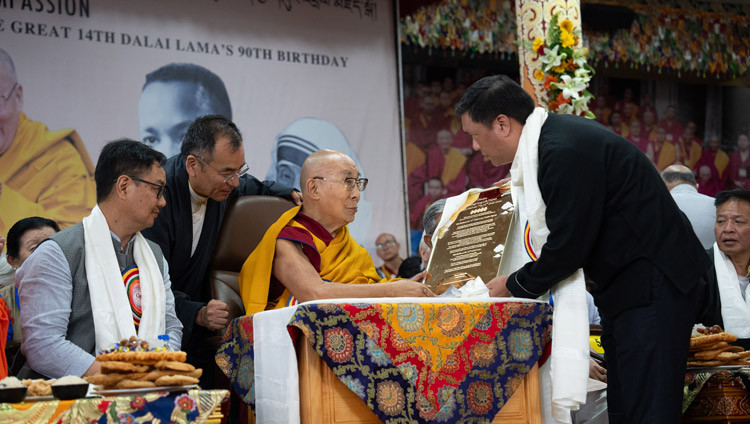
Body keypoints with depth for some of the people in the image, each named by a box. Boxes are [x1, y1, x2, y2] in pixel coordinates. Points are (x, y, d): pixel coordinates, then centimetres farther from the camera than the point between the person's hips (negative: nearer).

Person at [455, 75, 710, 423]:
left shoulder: (566, 150, -24)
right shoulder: (552, 137, 9)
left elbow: (567, 246, -22)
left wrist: (513, 286, -7)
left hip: (652, 283, -11)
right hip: (624, 284, 11)